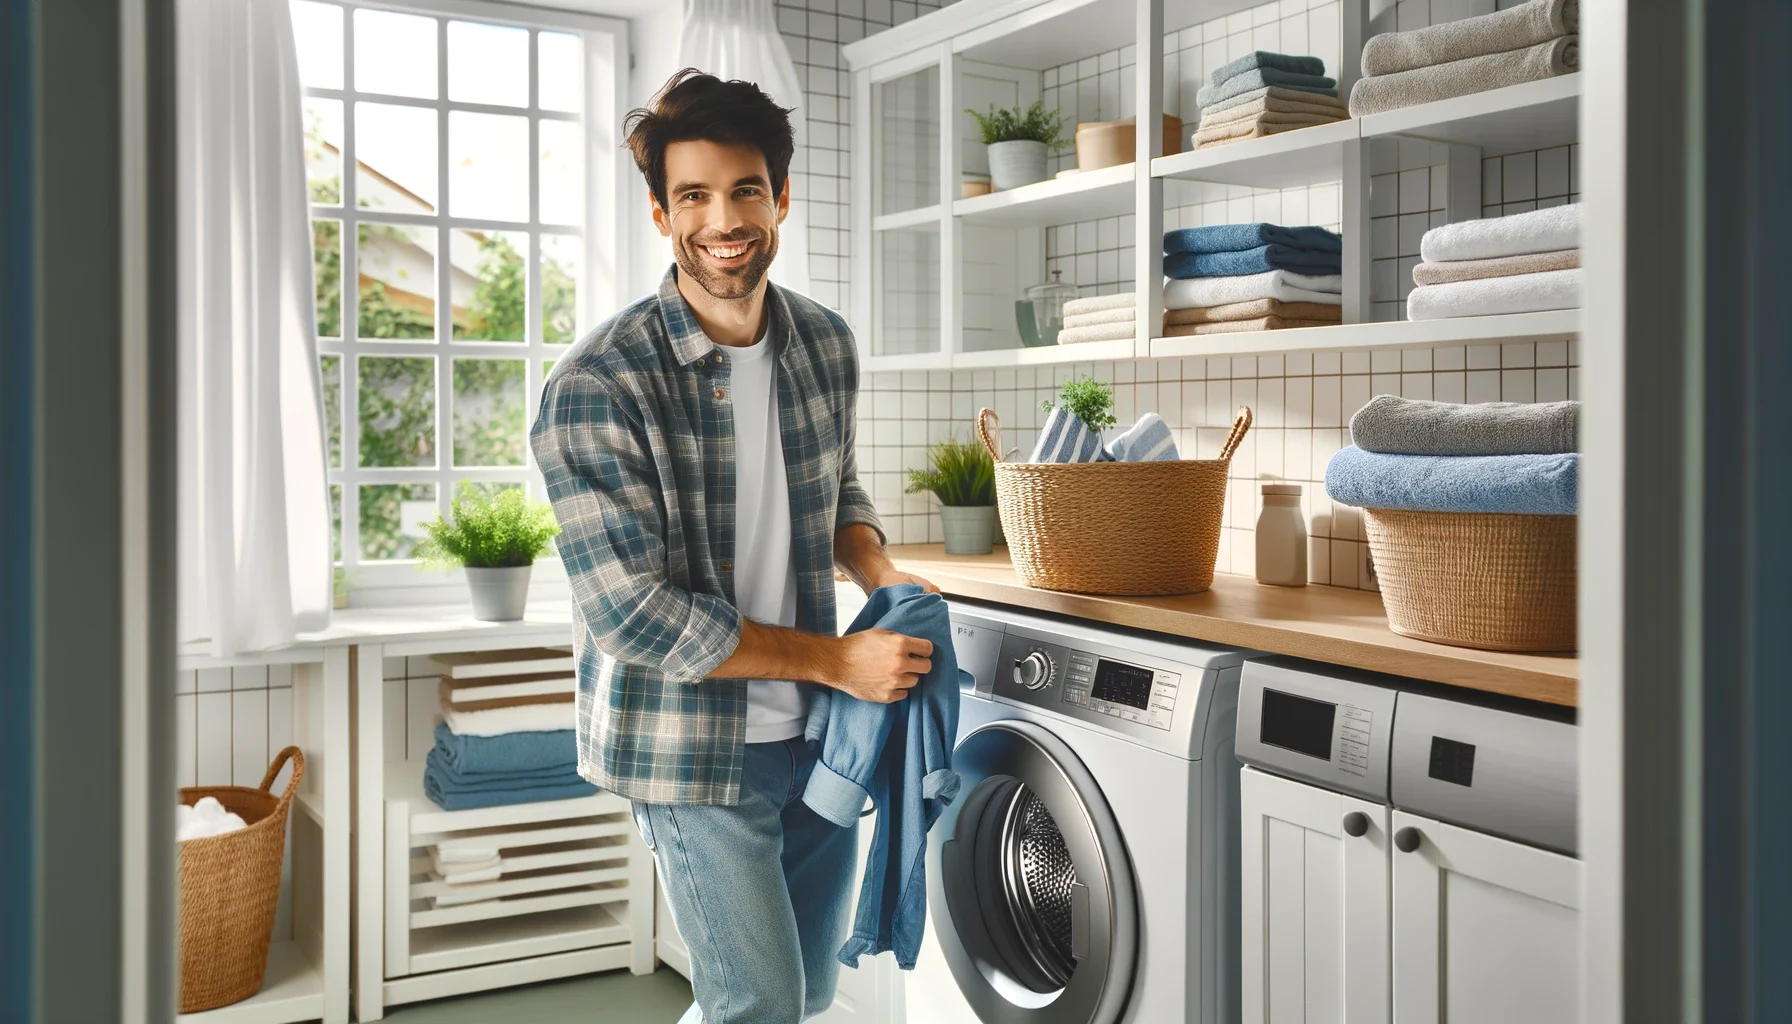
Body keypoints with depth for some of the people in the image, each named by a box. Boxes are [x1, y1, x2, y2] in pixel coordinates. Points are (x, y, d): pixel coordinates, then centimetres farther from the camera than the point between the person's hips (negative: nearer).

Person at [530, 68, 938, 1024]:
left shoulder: (826, 342, 1)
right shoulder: (597, 387, -20)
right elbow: (635, 614, -22)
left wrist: (880, 572, -6)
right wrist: (837, 659, -19)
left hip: (817, 732, 6)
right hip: (694, 748, -6)